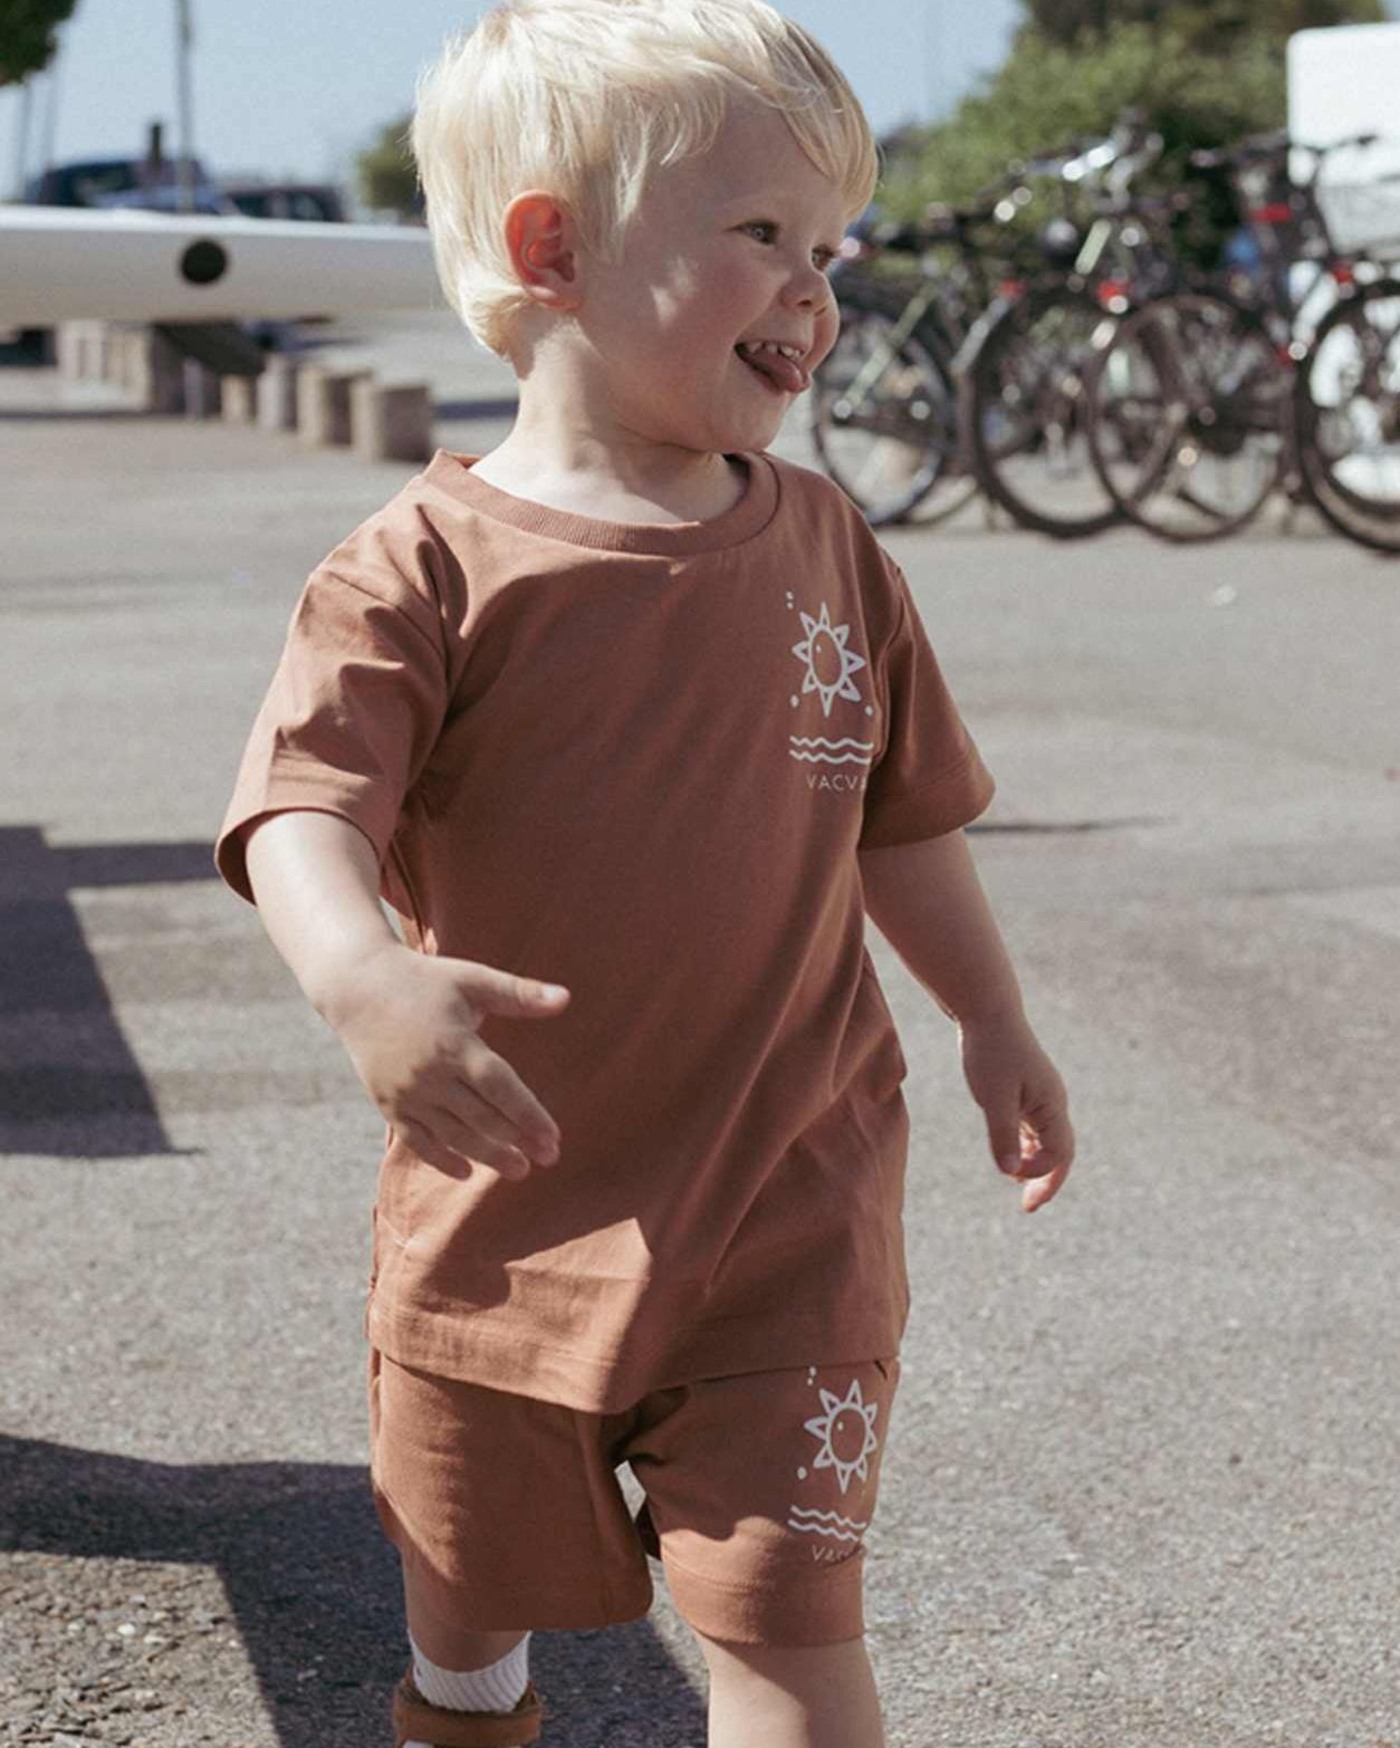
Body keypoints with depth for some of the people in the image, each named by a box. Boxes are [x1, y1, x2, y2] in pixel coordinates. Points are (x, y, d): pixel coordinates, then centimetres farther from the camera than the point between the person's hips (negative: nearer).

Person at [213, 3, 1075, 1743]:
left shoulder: (827, 552, 2)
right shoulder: (430, 569, -12)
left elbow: (899, 815, 15)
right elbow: (306, 811, -25)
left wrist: (992, 1021, 19)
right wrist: (363, 975, -44)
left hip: (784, 1209, 1)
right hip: (505, 1196, -1)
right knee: (469, 1582, 19)